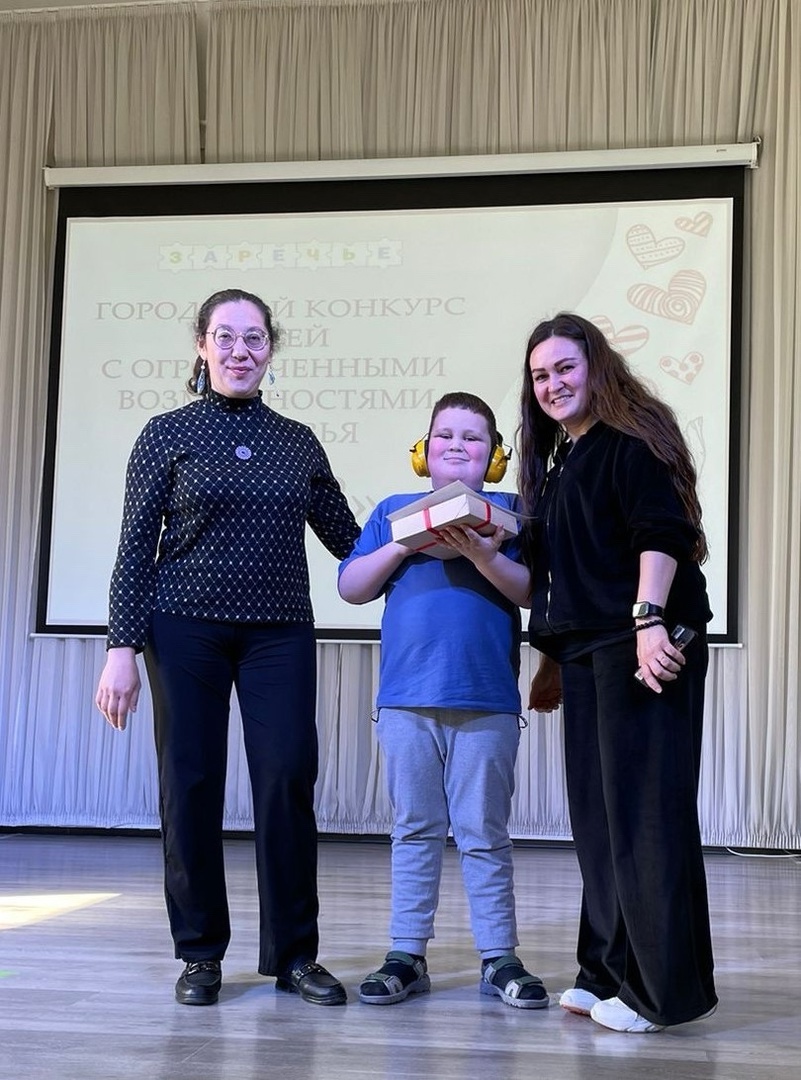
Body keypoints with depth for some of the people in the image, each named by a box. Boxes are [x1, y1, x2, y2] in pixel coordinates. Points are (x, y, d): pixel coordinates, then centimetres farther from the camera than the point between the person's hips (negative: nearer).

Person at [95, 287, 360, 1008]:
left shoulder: (298, 441, 11)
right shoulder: (168, 434, 3)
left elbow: (346, 536, 17)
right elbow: (136, 547, 1)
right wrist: (123, 649, -6)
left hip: (280, 634, 2)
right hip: (186, 630, -1)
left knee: (288, 781, -5)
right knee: (191, 787, 1)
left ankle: (293, 953, 8)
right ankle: (201, 953, 15)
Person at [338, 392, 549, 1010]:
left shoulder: (509, 511, 8)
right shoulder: (394, 512, 13)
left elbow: (531, 592, -3)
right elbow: (351, 587, 7)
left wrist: (483, 555, -18)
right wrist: (402, 545, -7)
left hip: (487, 702, -2)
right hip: (407, 698, 2)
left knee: (485, 834, 5)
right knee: (416, 830, 8)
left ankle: (499, 958, 14)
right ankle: (408, 956, 16)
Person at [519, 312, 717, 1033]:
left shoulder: (630, 439, -4)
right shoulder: (555, 459, 22)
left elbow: (662, 533, -16)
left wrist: (650, 618, -27)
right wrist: (553, 661, 23)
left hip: (641, 647, -9)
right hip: (584, 651, 9)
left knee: (643, 810, -7)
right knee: (598, 812, 10)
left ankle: (662, 988, 1)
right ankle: (610, 973, 18)